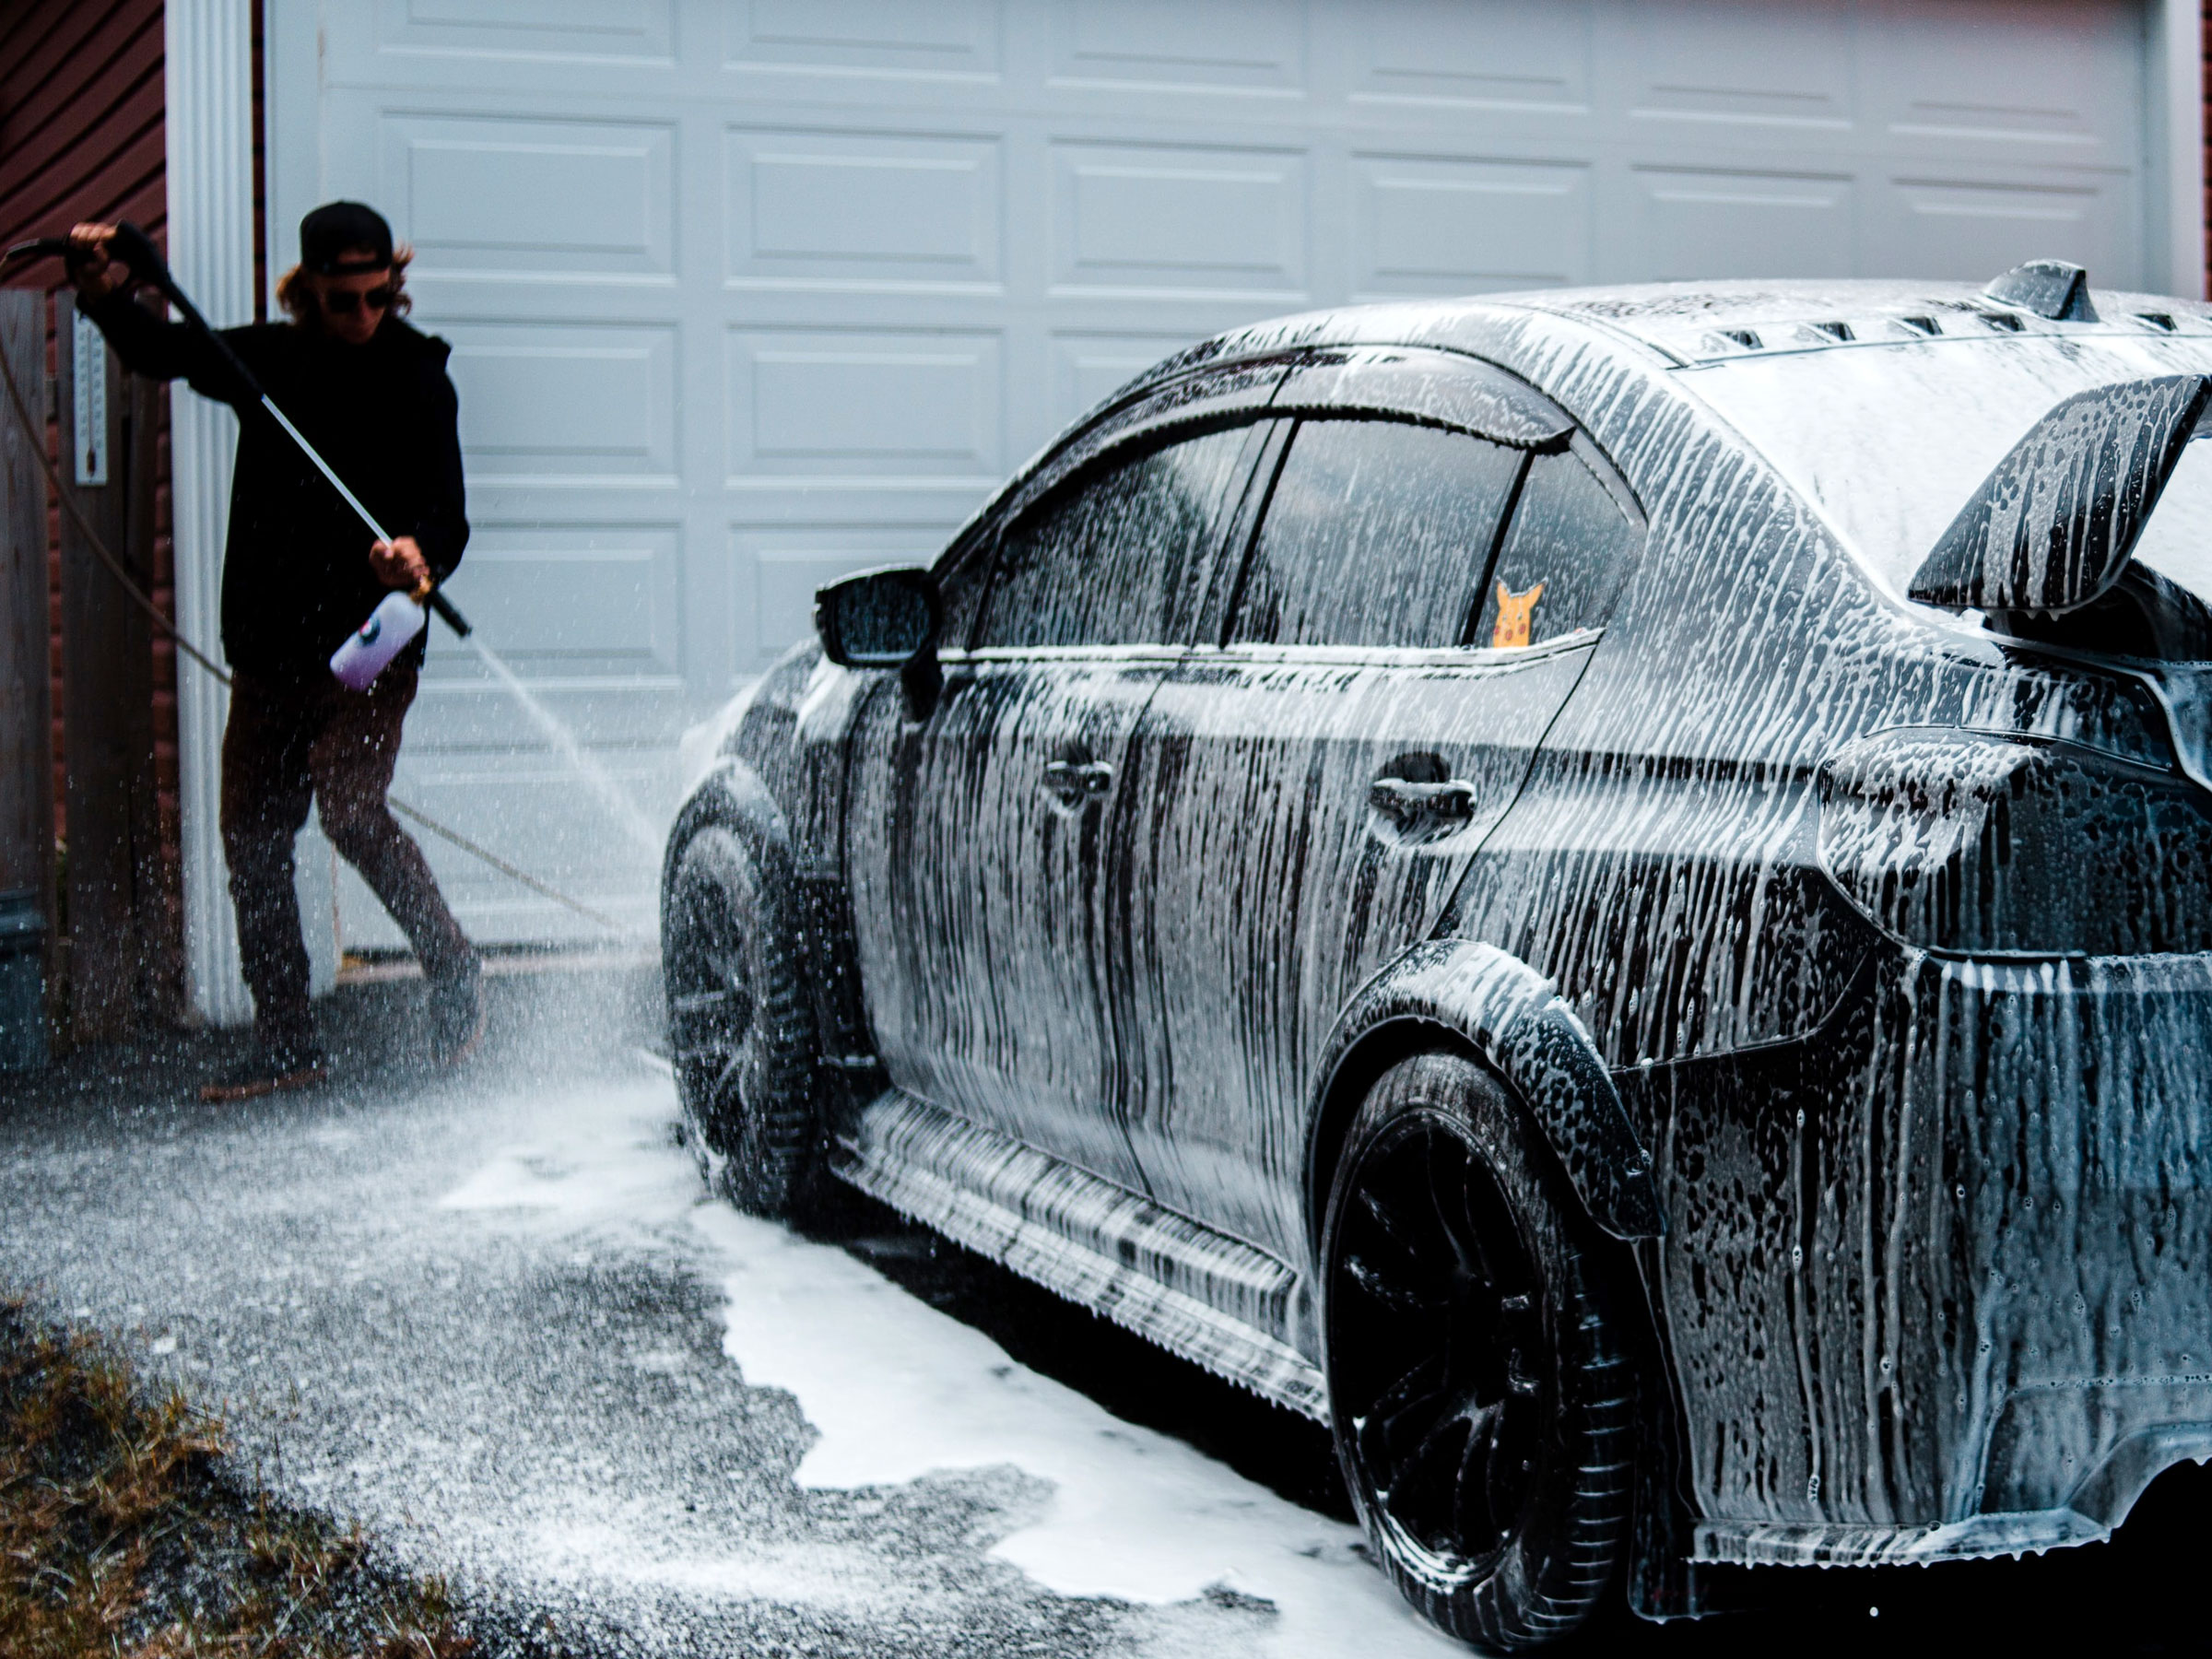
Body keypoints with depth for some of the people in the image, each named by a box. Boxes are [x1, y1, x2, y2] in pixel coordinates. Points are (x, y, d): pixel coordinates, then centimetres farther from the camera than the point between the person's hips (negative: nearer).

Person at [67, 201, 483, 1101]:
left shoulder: (415, 381, -5)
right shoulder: (268, 359, 7)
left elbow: (447, 516, -13)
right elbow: (168, 352, 22)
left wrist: (422, 555, -36)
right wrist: (107, 295, 2)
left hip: (368, 646, -6)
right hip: (268, 646, 6)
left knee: (349, 808, -21)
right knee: (251, 834, 6)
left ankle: (453, 969, 1)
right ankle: (286, 1043, 16)